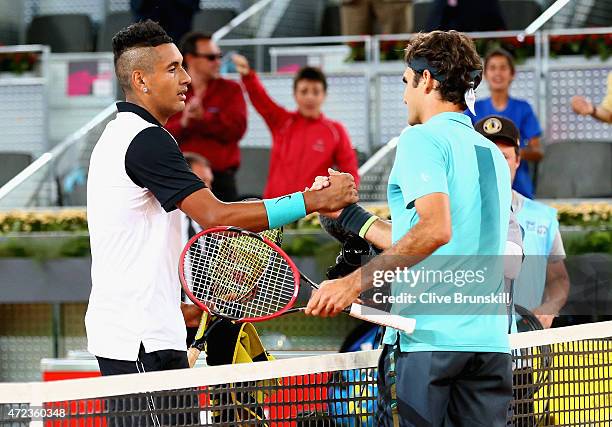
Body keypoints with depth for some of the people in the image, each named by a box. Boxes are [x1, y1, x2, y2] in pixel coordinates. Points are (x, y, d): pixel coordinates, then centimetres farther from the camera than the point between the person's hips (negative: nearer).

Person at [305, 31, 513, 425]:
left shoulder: (423, 138, -4)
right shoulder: (492, 154, 21)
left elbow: (435, 229, -21)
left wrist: (356, 282, -21)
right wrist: (347, 213, 33)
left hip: (426, 337, -7)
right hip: (492, 341, 7)